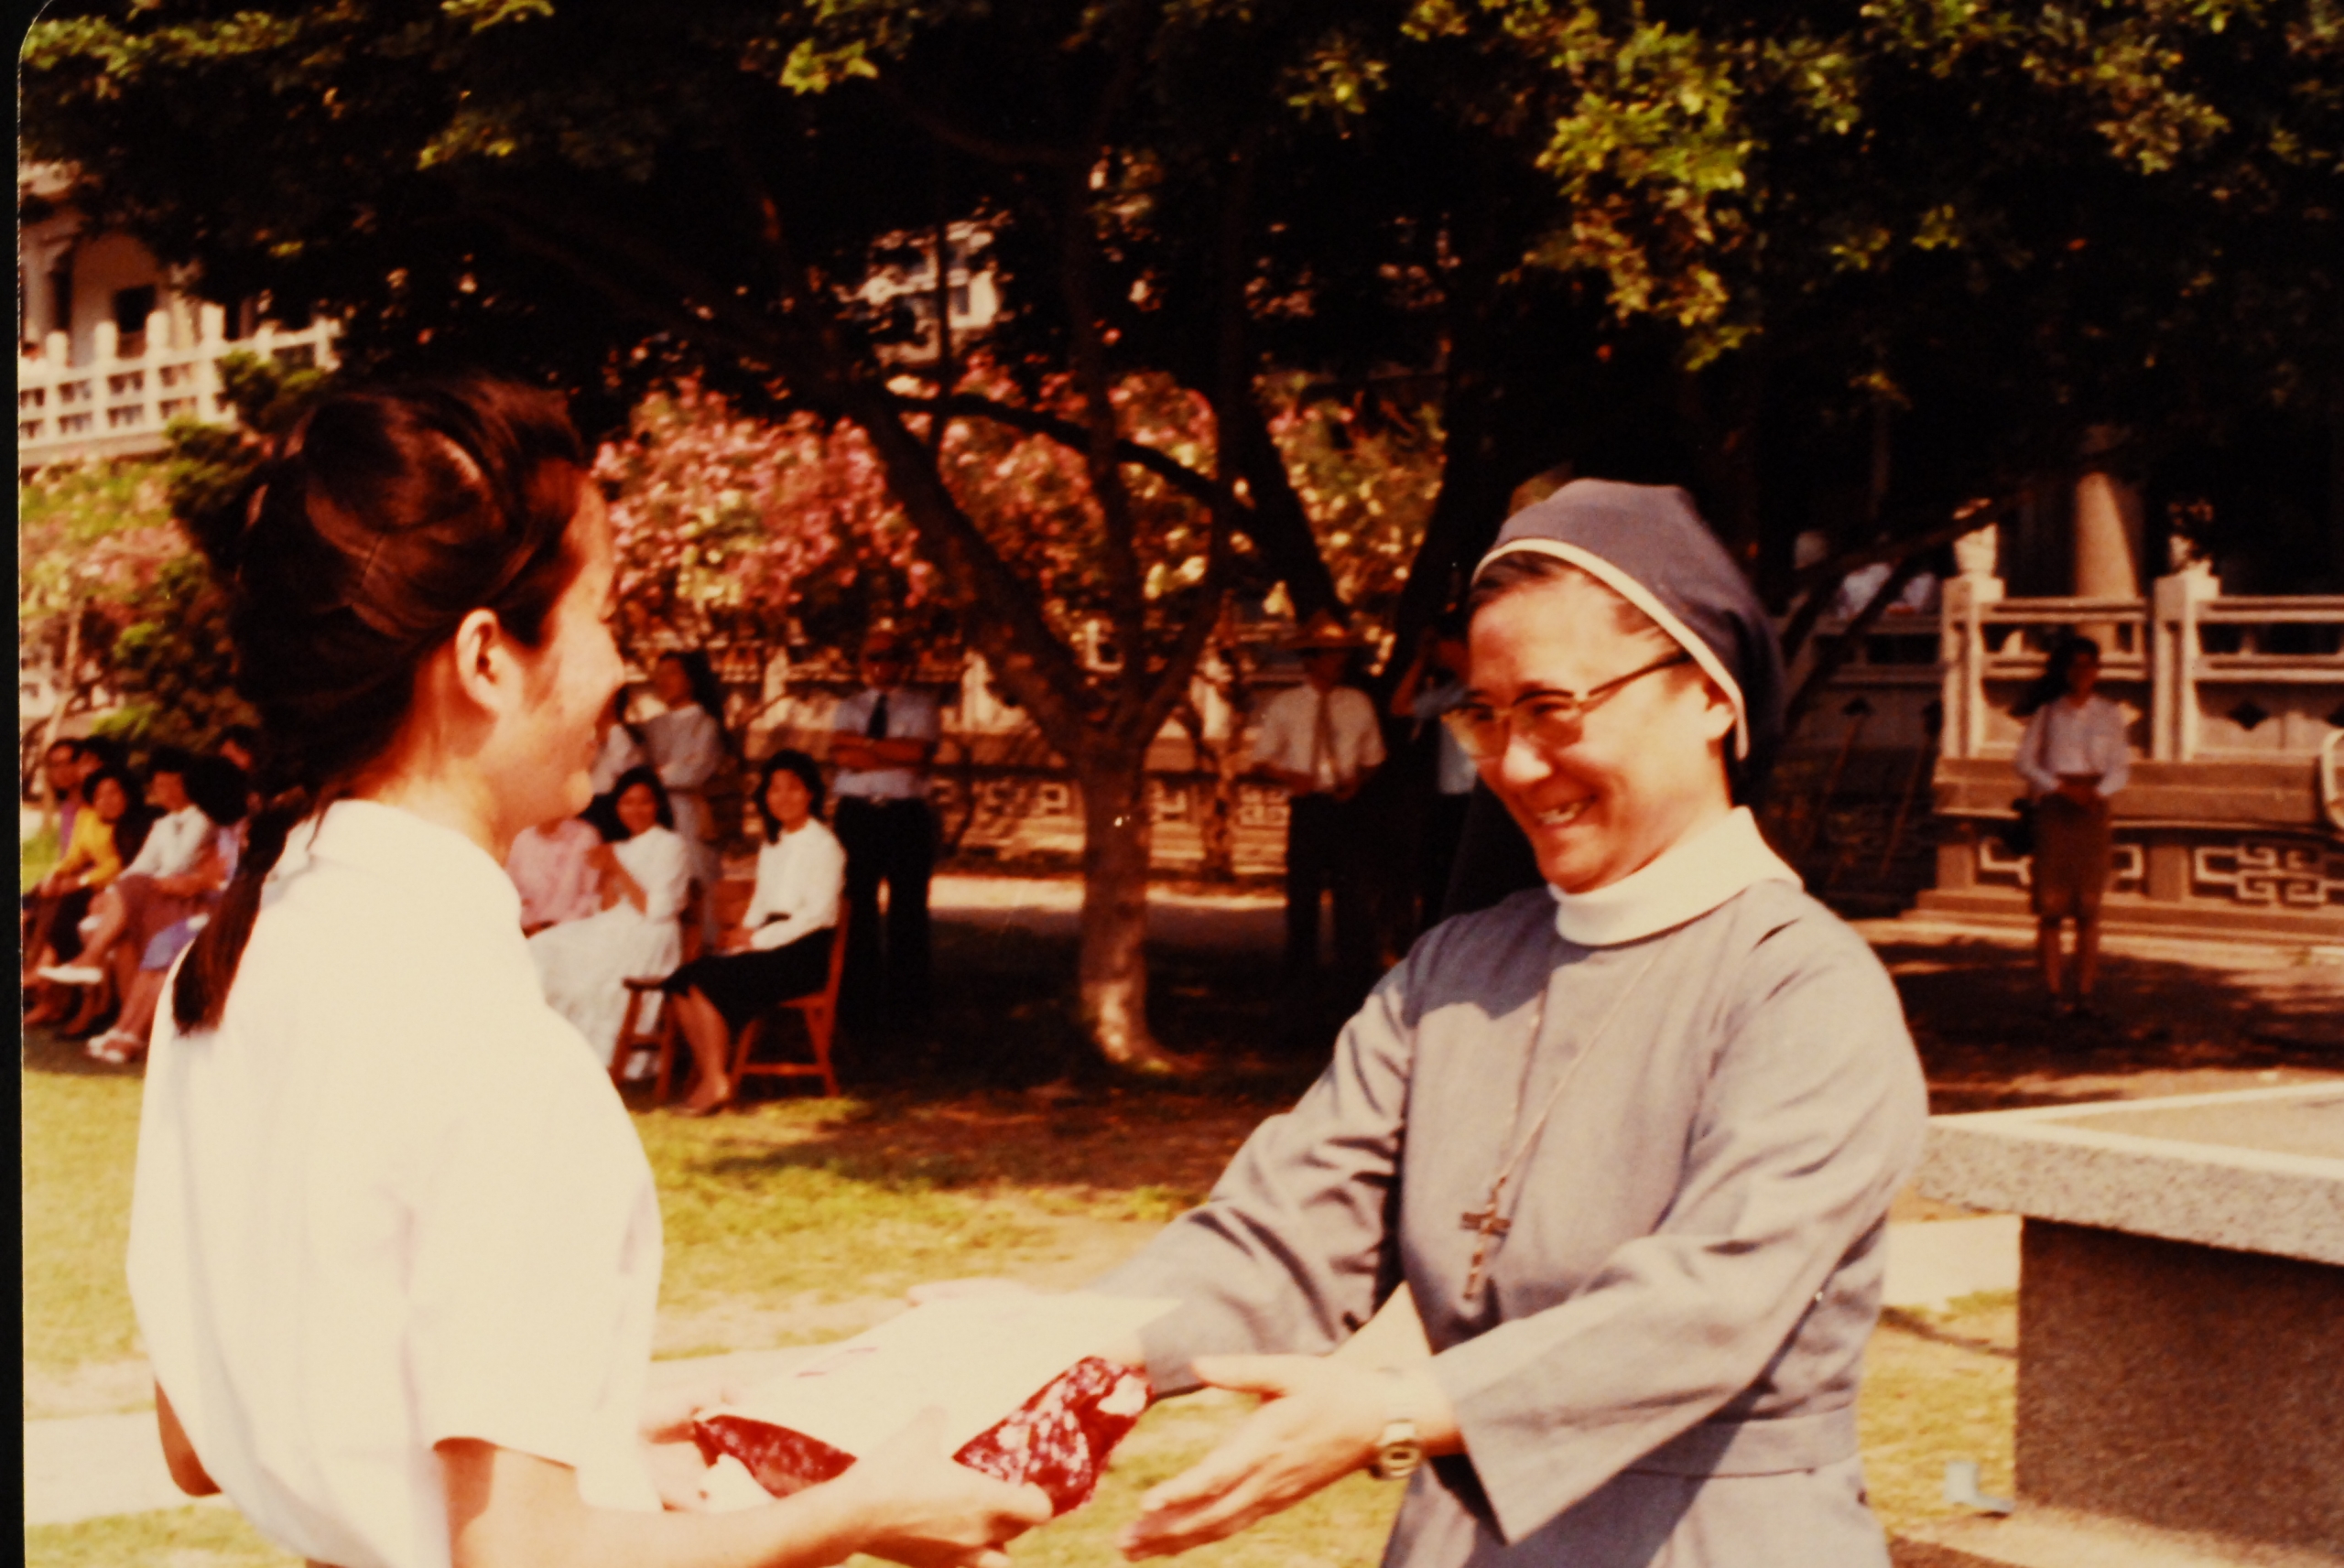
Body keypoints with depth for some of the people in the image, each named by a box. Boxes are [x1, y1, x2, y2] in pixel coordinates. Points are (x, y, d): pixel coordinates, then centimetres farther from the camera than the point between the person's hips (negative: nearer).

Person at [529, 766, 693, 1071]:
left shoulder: (669, 846, 0)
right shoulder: (622, 849, 21)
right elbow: (609, 910, 14)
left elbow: (656, 909, -10)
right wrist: (605, 873, -2)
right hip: (614, 932, 7)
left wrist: (617, 869, -10)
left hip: (648, 941, -7)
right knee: (542, 949, -14)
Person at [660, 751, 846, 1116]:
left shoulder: (823, 845, -6)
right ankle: (706, 1074, -13)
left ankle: (716, 1082, -14)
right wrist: (746, 932, -1)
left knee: (708, 983, -24)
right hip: (767, 944, 8)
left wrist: (758, 939, -13)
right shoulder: (773, 845, 19)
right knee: (683, 982, -14)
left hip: (803, 952, -8)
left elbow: (817, 913, -13)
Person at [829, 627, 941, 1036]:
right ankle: (859, 1003, 3)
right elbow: (842, 755, -5)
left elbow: (918, 750, -10)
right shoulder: (848, 708, 13)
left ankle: (907, 1002, 4)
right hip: (857, 813, 1)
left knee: (909, 907, -1)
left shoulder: (920, 705, 8)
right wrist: (896, 756, -10)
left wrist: (866, 744, -7)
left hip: (907, 814, -1)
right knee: (857, 908, -1)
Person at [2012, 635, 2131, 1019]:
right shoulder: (2046, 713, 5)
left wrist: (2098, 792, -14)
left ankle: (2084, 994, 1)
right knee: (2050, 905, -5)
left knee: (2089, 907, -2)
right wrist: (2063, 788, -10)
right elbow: (2024, 761, 3)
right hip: (2053, 810, -1)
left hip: (2092, 810, 1)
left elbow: (2121, 767, 6)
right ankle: (2055, 994, -2)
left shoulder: (2109, 714, 8)